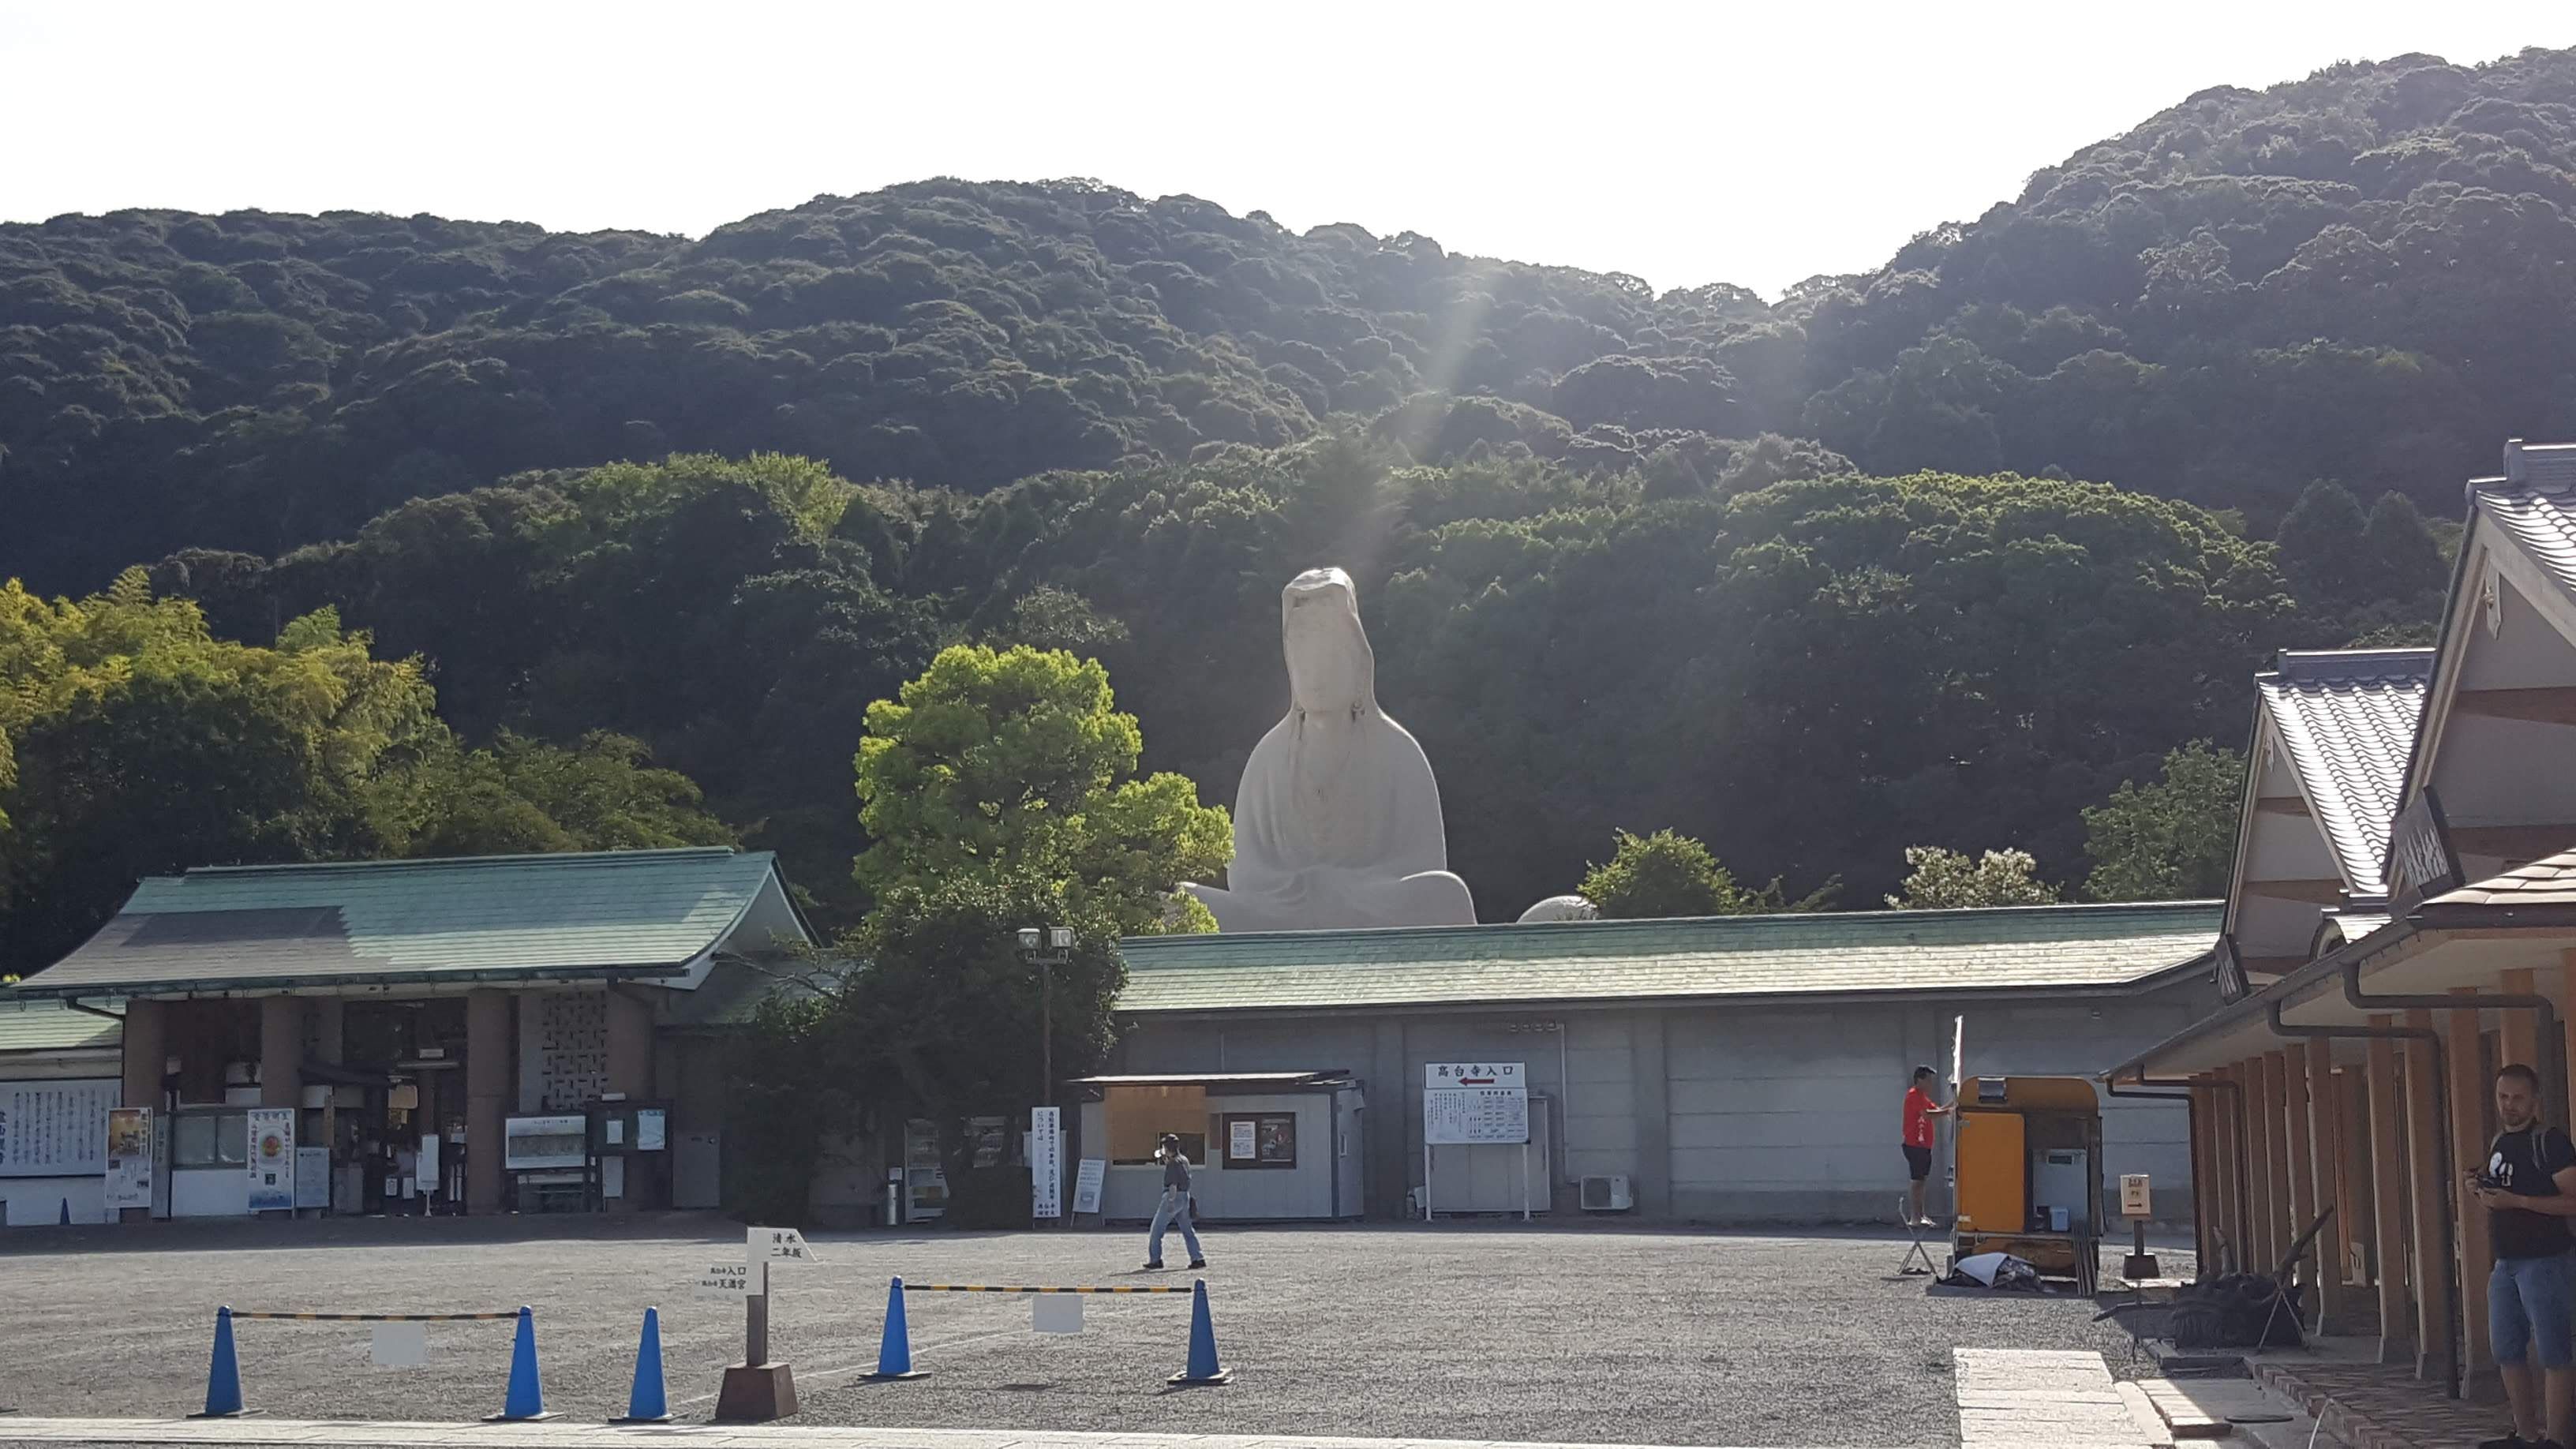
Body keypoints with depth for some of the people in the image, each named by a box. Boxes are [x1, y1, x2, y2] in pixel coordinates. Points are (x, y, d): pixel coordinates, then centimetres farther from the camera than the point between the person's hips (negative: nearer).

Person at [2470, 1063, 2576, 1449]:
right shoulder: (2499, 1143, 15)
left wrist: (2515, 1201, -24)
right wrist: (2479, 1192, 5)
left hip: (2543, 1262, -9)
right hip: (2505, 1263, 9)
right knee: (2507, 1352, 12)